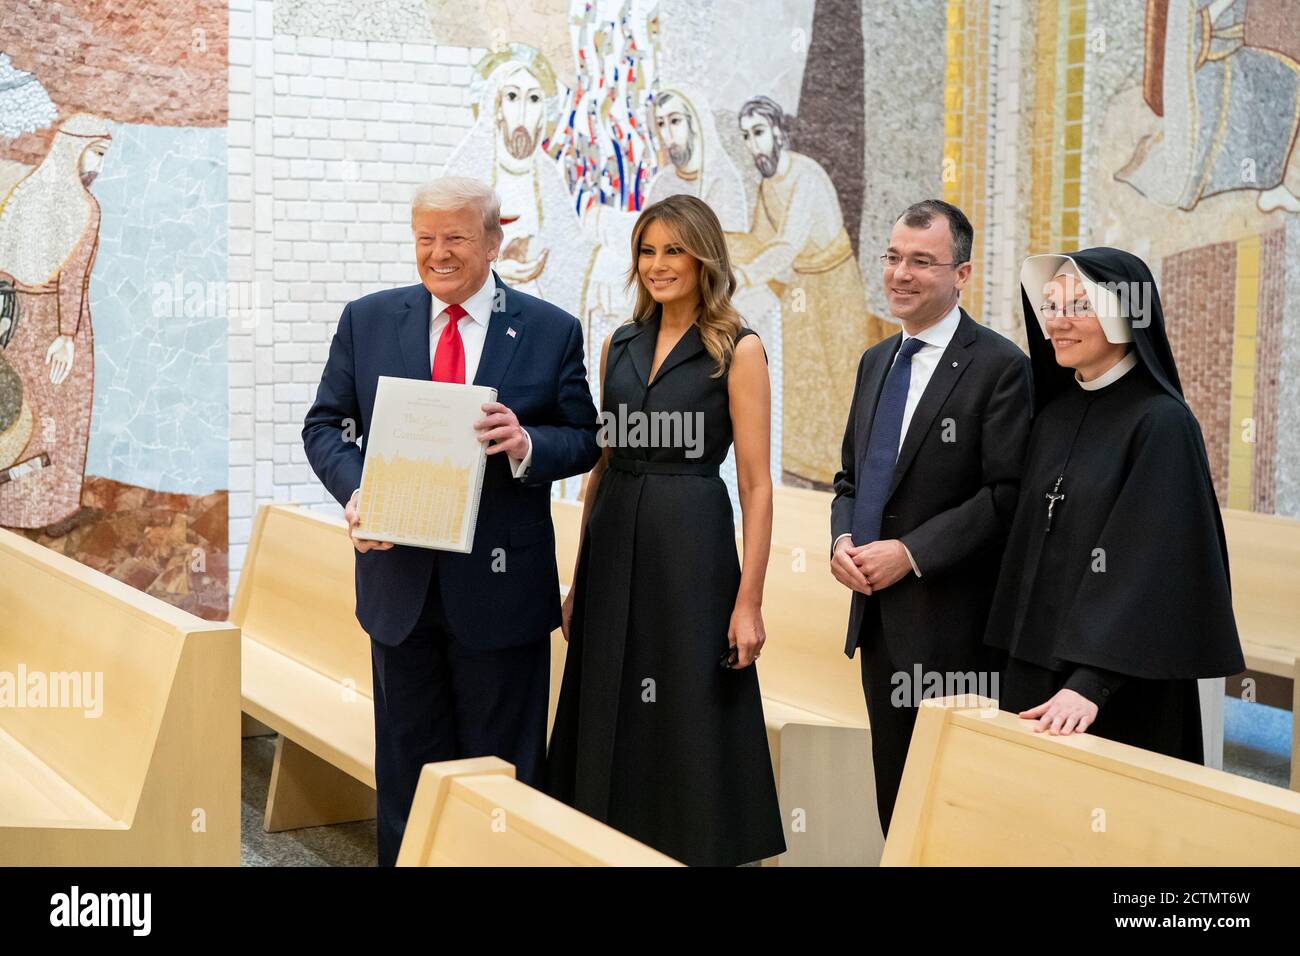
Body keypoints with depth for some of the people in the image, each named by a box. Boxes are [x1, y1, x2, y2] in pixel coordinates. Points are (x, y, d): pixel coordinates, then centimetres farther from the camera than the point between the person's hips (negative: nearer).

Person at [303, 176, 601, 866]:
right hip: (399, 579, 2)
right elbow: (325, 425, 6)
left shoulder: (551, 332, -2)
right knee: (407, 763, 14)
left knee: (502, 770, 9)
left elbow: (584, 441, 1)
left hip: (500, 583, -2)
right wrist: (354, 489, -14)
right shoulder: (367, 321, 4)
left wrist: (527, 445, -21)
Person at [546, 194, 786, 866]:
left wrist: (749, 602, -13)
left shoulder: (737, 350, -5)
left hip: (692, 545, -5)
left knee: (687, 724, 1)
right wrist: (579, 579, 11)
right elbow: (602, 465, 14)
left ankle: (694, 847, 16)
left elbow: (756, 485, -8)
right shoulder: (619, 346, 10)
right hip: (614, 546, 5)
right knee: (611, 723, 10)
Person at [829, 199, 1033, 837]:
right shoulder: (876, 362, 13)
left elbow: (1007, 495, -16)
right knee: (893, 793, 15)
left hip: (952, 623, -7)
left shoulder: (999, 367, -10)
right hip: (879, 618, 7)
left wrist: (911, 553, -19)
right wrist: (843, 538, -1)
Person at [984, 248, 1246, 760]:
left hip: (1121, 686, -7)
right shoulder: (1054, 415, 9)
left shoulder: (1161, 423, -13)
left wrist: (1090, 682, -28)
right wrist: (1014, 658, 11)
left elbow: (1149, 564, -20)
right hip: (1034, 665, 7)